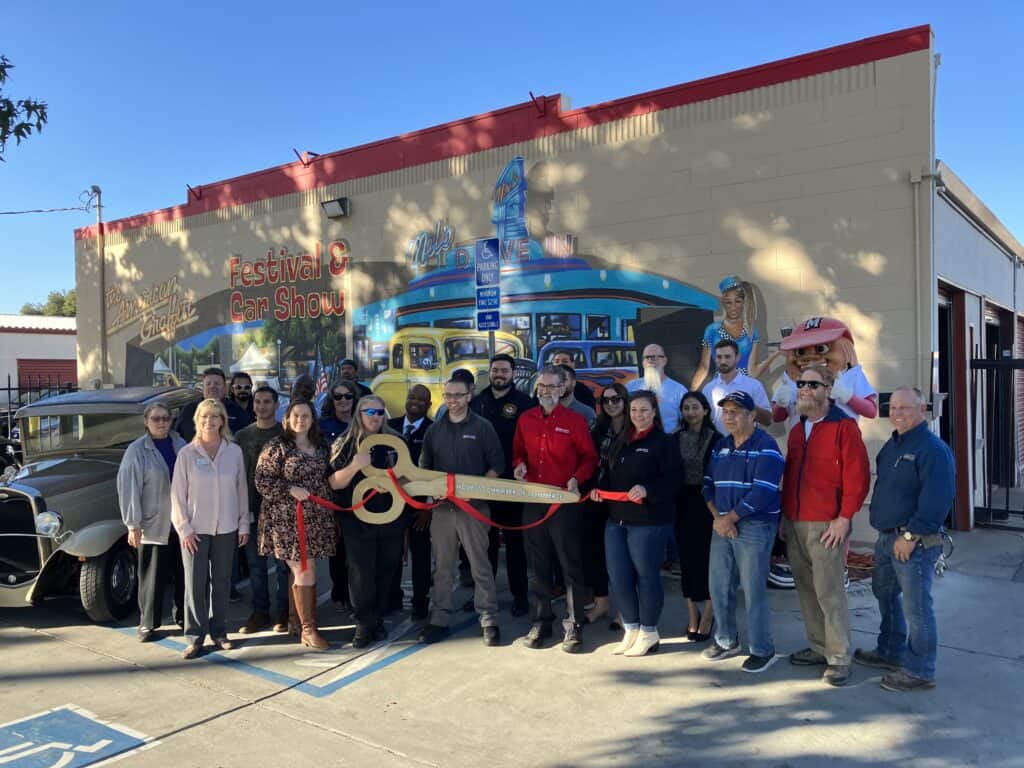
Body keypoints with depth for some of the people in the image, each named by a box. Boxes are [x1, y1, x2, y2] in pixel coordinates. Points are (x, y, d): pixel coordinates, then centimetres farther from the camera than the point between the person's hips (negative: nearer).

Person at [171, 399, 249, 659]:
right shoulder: (187, 454, -4)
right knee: (196, 583, 2)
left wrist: (244, 524, 4)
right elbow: (178, 494, -3)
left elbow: (242, 489, 4)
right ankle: (195, 636, 13)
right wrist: (184, 528, -8)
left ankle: (218, 631, 24)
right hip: (195, 530, -2)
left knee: (222, 582, 10)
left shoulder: (234, 452, 0)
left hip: (226, 529, 2)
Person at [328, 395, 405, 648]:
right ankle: (363, 624, 11)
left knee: (386, 570, 8)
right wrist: (355, 466, -22)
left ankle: (378, 619, 23)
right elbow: (333, 483, -6)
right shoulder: (345, 444, 0)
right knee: (361, 573, -3)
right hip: (358, 519, -2)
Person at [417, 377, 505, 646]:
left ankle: (489, 621, 10)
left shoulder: (482, 427, -1)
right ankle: (439, 619, 19)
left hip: (474, 506, -3)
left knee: (480, 566, 1)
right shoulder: (434, 430, 11)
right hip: (442, 506, 4)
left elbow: (497, 465, -2)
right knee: (442, 567, 10)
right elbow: (424, 468, 15)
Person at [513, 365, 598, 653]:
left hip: (565, 502, -4)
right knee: (538, 566, 12)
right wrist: (519, 465, -3)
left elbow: (590, 457, 0)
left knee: (570, 565, 1)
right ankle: (541, 622, 24)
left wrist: (577, 478, -16)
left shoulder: (575, 421, -4)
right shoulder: (525, 419, 8)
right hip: (533, 501, 4)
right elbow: (518, 451, 18)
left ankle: (574, 626, 11)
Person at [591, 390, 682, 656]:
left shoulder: (664, 442, -4)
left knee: (646, 575, 3)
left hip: (648, 521, -6)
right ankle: (631, 629, 24)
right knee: (618, 576, 7)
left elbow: (672, 480, -13)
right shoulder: (621, 440, 16)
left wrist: (647, 489, -27)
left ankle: (648, 633, 19)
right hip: (616, 519, 6)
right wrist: (599, 488, 4)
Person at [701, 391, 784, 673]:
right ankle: (726, 641, 28)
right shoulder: (721, 446, 12)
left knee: (753, 590, -3)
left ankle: (763, 650, 13)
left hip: (755, 525, -7)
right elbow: (709, 484, 9)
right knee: (719, 585, 12)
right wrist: (717, 517, -7)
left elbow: (763, 491, -19)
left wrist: (731, 517, -14)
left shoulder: (766, 446, -10)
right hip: (723, 524, 7)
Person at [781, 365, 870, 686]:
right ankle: (818, 648, 24)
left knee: (829, 593, -4)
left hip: (826, 526, -7)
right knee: (806, 590, 11)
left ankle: (839, 659, 7)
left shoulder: (844, 427, -7)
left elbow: (858, 476, -11)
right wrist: (785, 516, 16)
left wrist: (844, 518, -14)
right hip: (794, 524, 7)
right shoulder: (797, 431, 15)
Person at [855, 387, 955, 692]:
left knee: (916, 607, -1)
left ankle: (919, 672, 12)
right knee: (885, 593, 21)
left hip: (914, 542, -10)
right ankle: (891, 652, 38)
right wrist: (884, 529, 17)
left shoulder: (933, 448, -16)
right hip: (887, 537, 10)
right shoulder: (892, 445, 14)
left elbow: (937, 499, -22)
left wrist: (911, 535, -22)